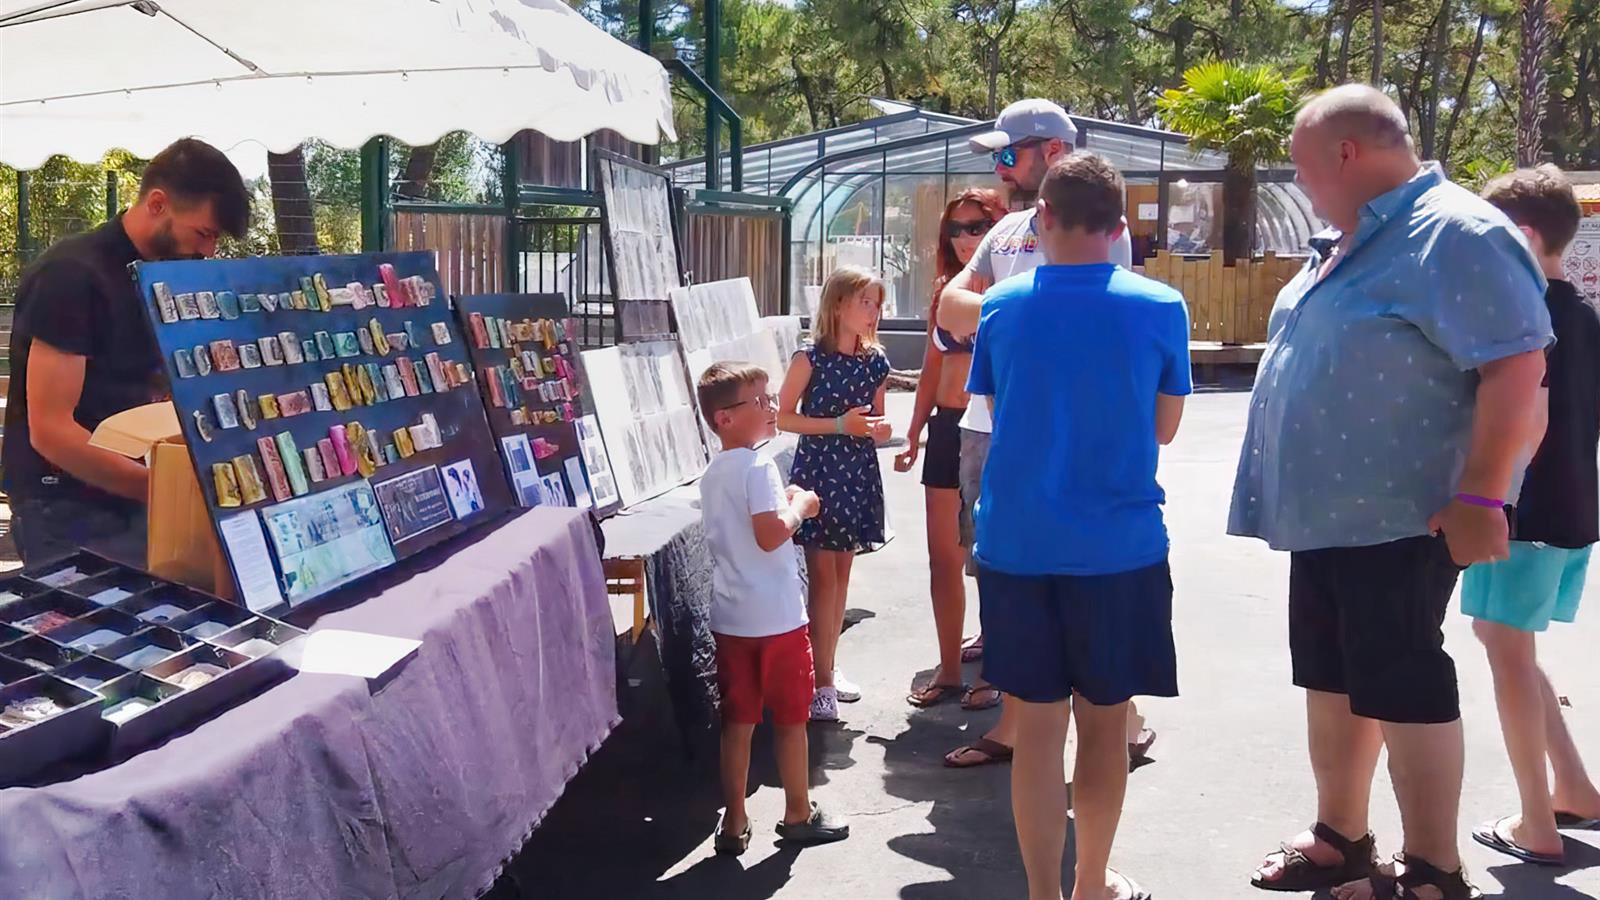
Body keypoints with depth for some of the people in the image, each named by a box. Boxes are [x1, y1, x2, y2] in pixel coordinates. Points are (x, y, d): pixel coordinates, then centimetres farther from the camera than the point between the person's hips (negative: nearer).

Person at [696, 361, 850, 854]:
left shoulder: (711, 474, 12)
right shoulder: (757, 467, -16)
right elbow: (771, 535, -25)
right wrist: (800, 506, -9)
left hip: (730, 618, 7)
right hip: (776, 617, -7)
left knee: (737, 722, 11)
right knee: (791, 718, 9)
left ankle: (734, 824, 17)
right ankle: (799, 815, 22)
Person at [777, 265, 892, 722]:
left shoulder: (875, 362, 5)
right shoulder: (811, 358, -11)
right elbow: (784, 417, -9)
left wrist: (879, 429, -6)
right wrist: (839, 424, -18)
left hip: (857, 474, 5)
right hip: (818, 471, -5)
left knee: (842, 571, 12)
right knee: (823, 576, -4)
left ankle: (828, 665, 25)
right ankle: (821, 680, 2)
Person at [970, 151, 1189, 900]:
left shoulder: (1001, 306, 0)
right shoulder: (1160, 308, -4)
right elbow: (1163, 428, 5)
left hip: (1016, 546, 1)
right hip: (1120, 547, -1)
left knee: (1037, 728, 8)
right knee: (1104, 723, 13)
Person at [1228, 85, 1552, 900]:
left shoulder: (1455, 235, -16)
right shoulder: (1349, 244, 14)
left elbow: (1516, 367, -22)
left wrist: (1478, 497, -25)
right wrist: (1288, 492, 20)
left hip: (1398, 518, -10)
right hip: (1326, 513, 10)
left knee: (1403, 688, -2)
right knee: (1332, 681, 16)